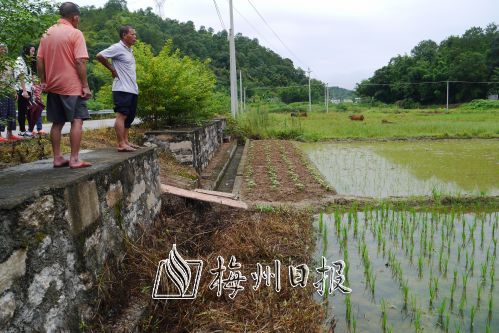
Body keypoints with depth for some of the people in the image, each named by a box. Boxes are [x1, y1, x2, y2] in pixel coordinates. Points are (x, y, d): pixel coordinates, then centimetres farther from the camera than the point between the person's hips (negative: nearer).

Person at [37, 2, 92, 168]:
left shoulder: (47, 34, 12)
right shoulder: (75, 33, -7)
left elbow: (39, 61, 10)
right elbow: (80, 62, -15)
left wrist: (43, 81, 15)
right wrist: (85, 85, -12)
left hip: (53, 86, 7)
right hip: (72, 86, -7)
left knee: (57, 123, 11)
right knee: (77, 121, -5)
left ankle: (57, 158, 13)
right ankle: (74, 159, -9)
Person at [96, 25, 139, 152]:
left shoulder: (129, 50, 19)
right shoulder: (117, 48, -7)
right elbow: (99, 56, -13)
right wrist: (112, 69, -7)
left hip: (132, 89, 9)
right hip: (122, 89, -9)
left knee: (129, 117, 11)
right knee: (122, 115, -10)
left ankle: (126, 141, 18)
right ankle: (121, 144, -10)